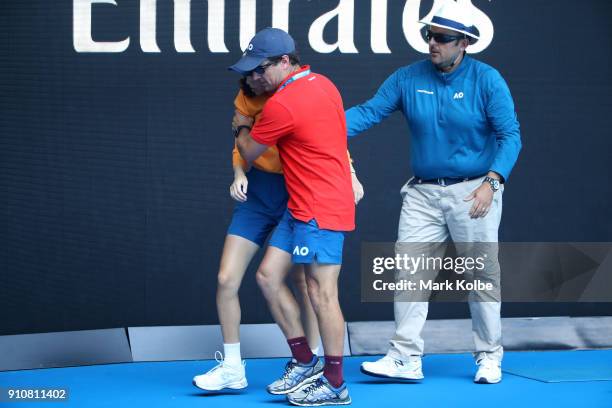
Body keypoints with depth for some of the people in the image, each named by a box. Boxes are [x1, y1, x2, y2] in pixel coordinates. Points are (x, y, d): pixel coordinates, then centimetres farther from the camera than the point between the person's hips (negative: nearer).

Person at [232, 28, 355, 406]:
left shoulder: (283, 103, -18)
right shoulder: (322, 83, 10)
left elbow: (249, 152, -2)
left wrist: (242, 127, 17)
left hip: (320, 211, -10)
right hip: (300, 206, 10)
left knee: (322, 293, -5)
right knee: (269, 275, 9)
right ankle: (305, 362, 16)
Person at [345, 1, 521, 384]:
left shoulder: (487, 80, -9)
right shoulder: (408, 78, 0)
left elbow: (510, 136, -12)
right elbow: (368, 112, -4)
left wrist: (492, 182, -25)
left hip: (473, 191, -3)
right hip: (423, 193, 3)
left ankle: (490, 357, 18)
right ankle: (406, 358, 3)